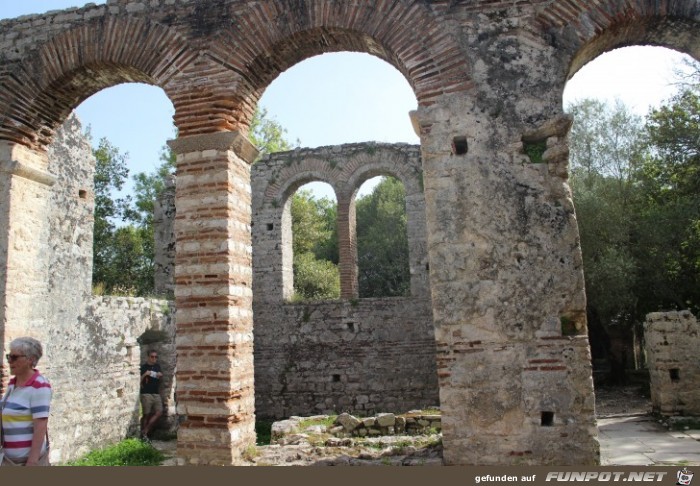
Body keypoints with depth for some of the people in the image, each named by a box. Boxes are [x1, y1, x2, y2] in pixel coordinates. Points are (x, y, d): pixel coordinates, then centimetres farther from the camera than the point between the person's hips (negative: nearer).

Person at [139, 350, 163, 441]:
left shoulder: (157, 366, 13)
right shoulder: (144, 367, -4)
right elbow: (139, 380, -7)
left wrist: (160, 375, 3)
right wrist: (145, 374, -22)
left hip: (156, 393, 5)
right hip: (146, 394, -5)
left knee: (159, 413, -6)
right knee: (146, 414, -1)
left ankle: (145, 431, 5)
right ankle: (144, 434, 13)